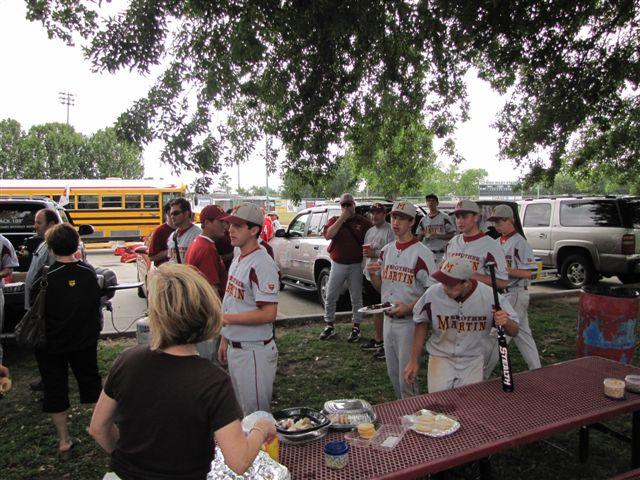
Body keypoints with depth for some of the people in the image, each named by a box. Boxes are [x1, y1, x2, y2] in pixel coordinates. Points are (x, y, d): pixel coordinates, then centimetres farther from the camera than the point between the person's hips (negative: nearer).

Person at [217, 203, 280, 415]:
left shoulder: (261, 264, -21)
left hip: (254, 352, -9)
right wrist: (224, 340, 16)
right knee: (239, 411, 23)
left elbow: (268, 314, -25)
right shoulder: (237, 259, 10)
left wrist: (226, 318, -21)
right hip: (234, 348, 10)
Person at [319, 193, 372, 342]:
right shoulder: (334, 220, 5)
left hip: (356, 265, -1)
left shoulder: (363, 222, 2)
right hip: (337, 264, 1)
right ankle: (329, 327, 20)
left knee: (356, 298, 7)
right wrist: (342, 218, -14)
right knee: (330, 297, 6)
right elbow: (328, 235, -14)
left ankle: (356, 328, 19)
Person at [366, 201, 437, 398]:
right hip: (388, 319, 7)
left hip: (409, 321, -7)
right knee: (393, 373, 19)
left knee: (407, 376, -3)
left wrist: (409, 307, -27)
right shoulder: (386, 251, 9)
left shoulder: (421, 253, -14)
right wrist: (372, 274, -6)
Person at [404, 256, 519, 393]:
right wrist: (413, 361, 3)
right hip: (441, 359, 0)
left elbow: (514, 331, -9)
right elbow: (422, 324, -2)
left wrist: (506, 322, -34)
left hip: (473, 361, 1)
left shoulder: (490, 296, -21)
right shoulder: (432, 294, -21)